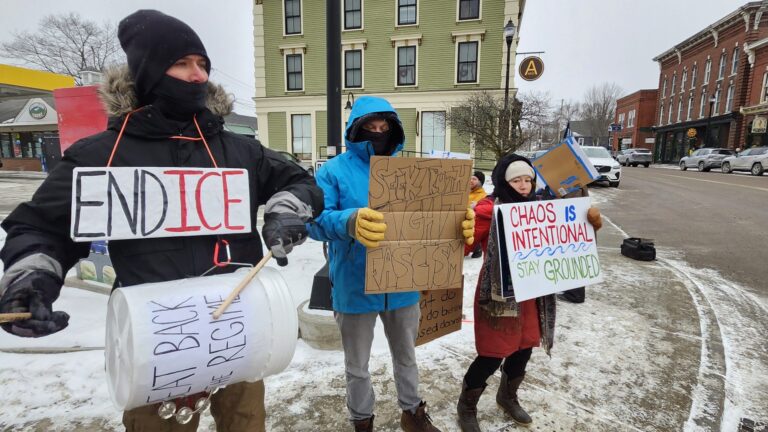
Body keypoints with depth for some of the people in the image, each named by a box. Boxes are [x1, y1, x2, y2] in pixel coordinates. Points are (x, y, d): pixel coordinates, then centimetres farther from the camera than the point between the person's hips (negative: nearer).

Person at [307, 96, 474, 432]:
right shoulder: (334, 171, -8)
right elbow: (316, 219, -20)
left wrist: (460, 220, -23)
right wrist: (349, 222, -42)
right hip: (355, 288, -3)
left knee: (406, 356, 24)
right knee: (357, 366, 17)